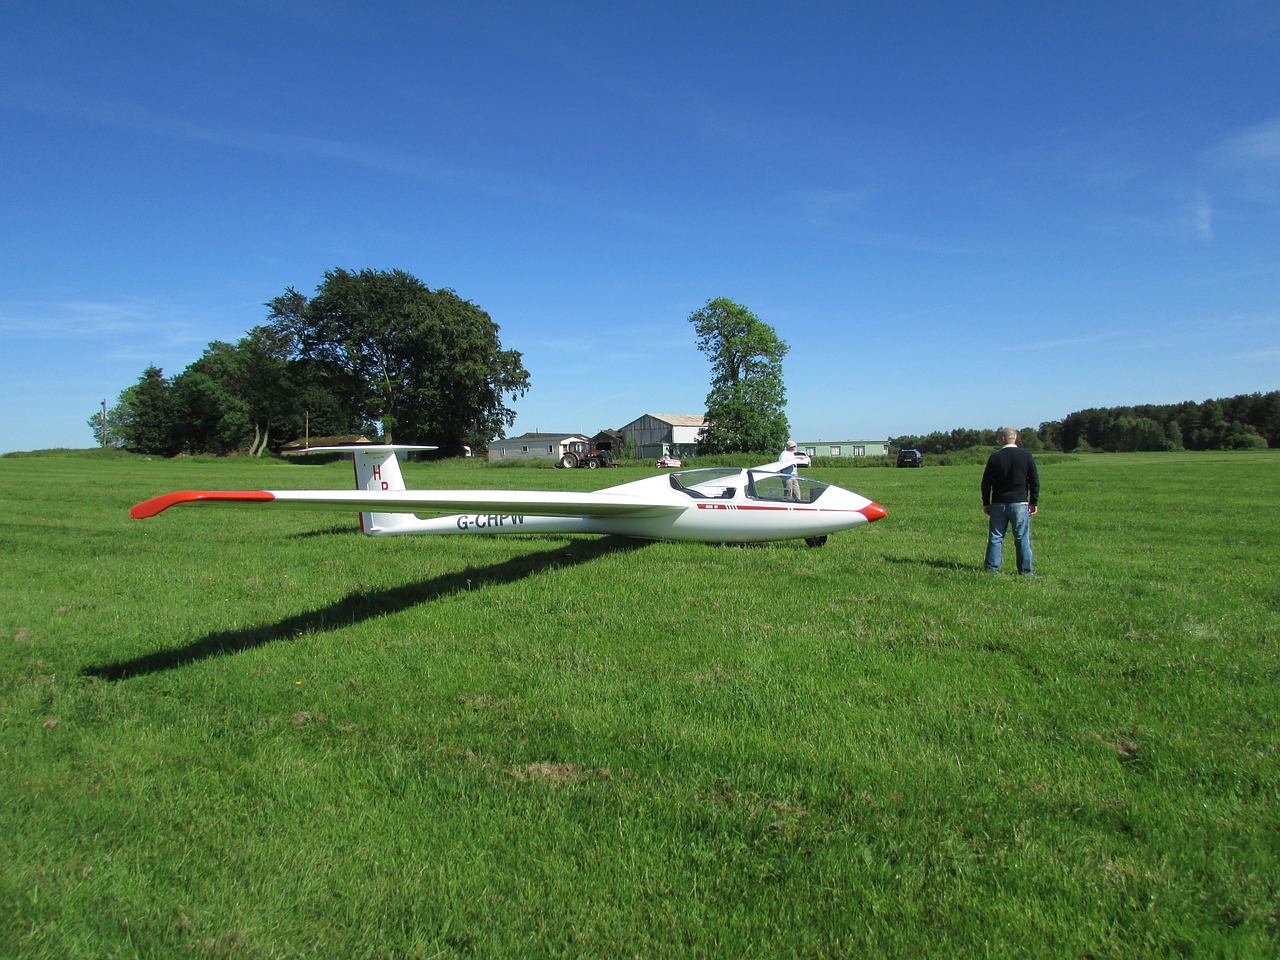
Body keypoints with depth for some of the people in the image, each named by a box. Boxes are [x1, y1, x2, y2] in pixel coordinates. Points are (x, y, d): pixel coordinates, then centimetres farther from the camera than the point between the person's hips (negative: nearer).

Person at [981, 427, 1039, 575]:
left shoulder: (995, 457, -1)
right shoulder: (1026, 456, 0)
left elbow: (986, 483, 2)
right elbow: (1035, 482, 3)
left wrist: (986, 503, 10)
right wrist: (1034, 503, 9)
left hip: (998, 504, 0)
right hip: (1019, 503, 0)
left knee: (995, 537, 6)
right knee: (1022, 538, 4)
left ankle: (992, 568, 6)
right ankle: (1025, 570, 5)